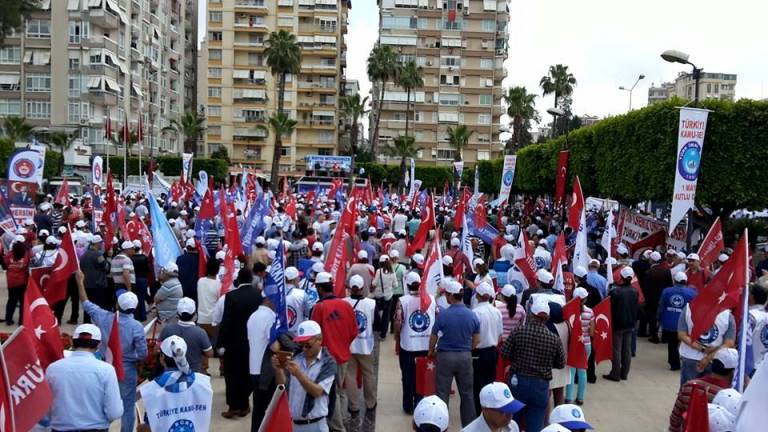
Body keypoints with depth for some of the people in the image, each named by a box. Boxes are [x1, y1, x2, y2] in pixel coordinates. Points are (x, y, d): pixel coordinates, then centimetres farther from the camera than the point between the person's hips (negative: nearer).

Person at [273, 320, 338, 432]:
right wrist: (278, 369, -16)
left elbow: (317, 392, -18)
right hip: (291, 422, 4)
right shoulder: (296, 359, 5)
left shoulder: (328, 363, -8)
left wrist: (298, 374, -30)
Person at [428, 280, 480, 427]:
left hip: (445, 356, -3)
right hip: (465, 357, 3)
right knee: (467, 393, 14)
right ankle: (469, 424, 22)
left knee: (442, 393, 8)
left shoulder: (443, 314, -14)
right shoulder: (472, 315, -4)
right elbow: (476, 340, 4)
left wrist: (431, 352, 14)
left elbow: (433, 337, -4)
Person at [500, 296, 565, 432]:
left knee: (513, 421, 18)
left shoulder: (518, 332, -10)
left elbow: (504, 354, -6)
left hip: (518, 381, 0)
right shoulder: (554, 339, -8)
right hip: (541, 385, 0)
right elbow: (561, 364, 3)